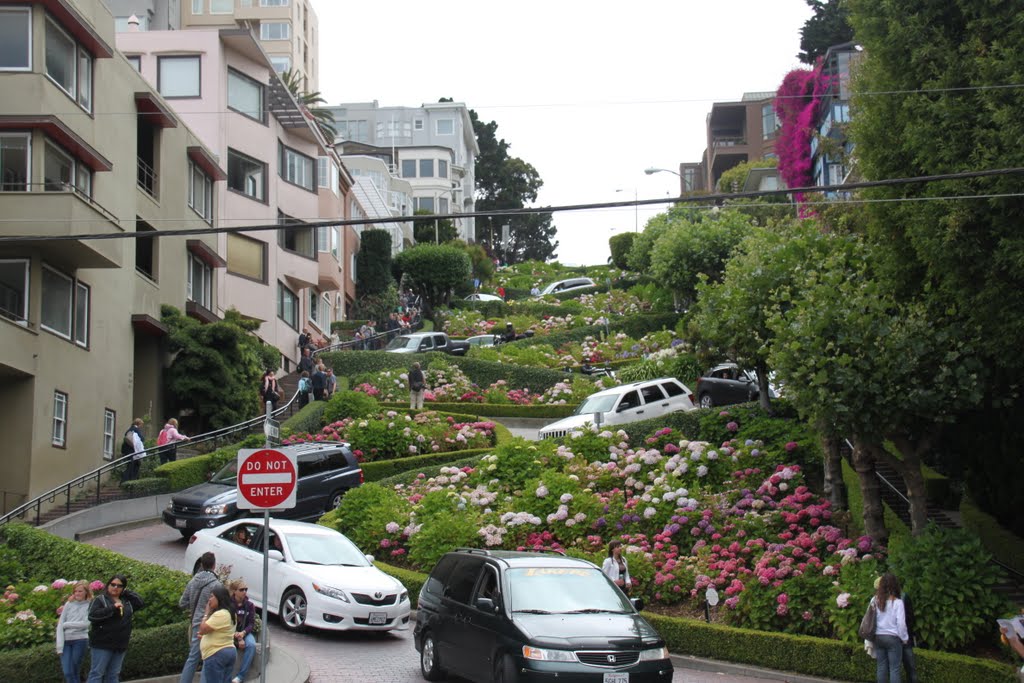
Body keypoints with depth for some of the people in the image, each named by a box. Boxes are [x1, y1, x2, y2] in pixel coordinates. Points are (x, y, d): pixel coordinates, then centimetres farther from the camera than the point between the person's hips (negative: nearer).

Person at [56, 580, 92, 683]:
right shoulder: (69, 604, 7)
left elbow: (85, 624, -10)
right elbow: (60, 625, 2)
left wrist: (67, 624, -5)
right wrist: (59, 645, -7)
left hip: (80, 640, -2)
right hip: (66, 640, 2)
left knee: (75, 672, 1)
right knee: (67, 673, -5)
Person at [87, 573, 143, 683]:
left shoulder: (127, 601, 16)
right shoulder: (99, 599, -4)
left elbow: (140, 603, 6)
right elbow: (92, 615, -17)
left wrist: (126, 592, 4)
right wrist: (112, 608, -21)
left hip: (120, 645, 6)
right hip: (102, 644, -6)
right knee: (97, 673, -6)